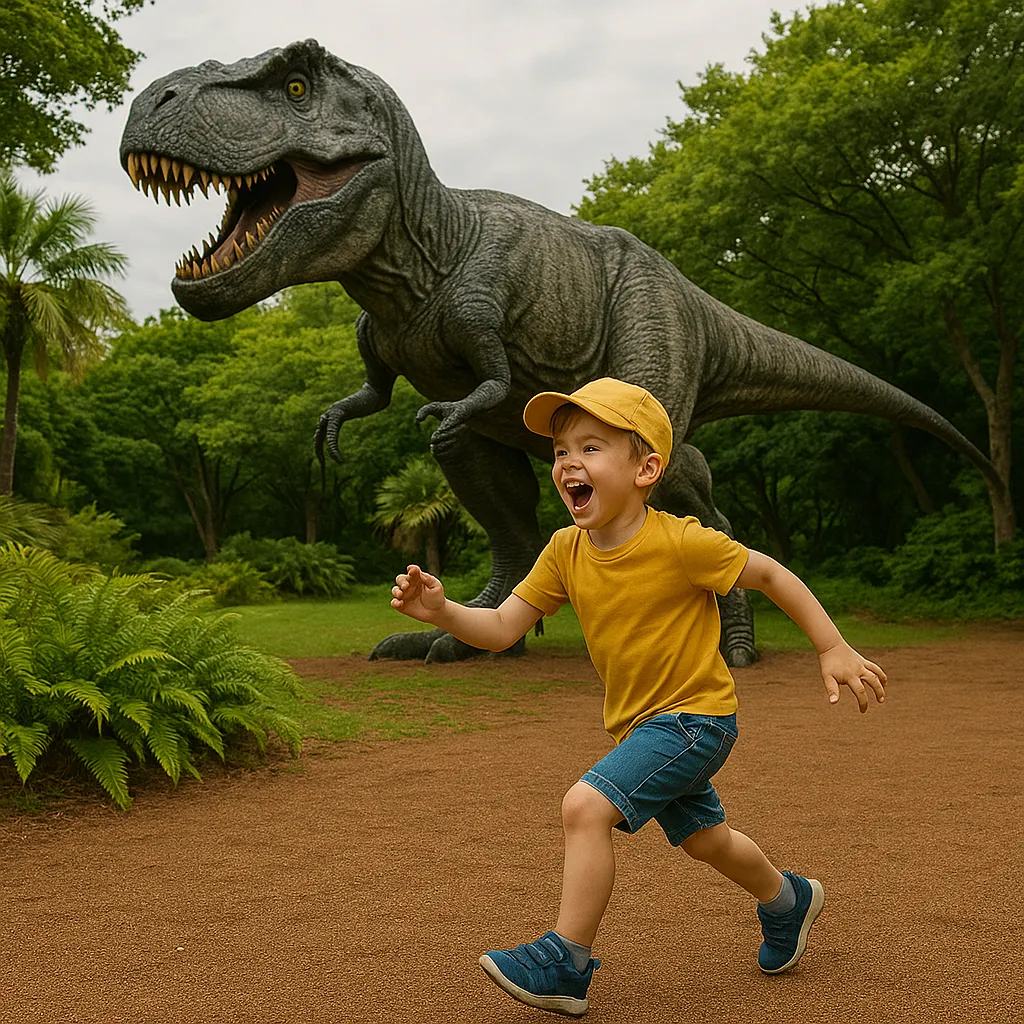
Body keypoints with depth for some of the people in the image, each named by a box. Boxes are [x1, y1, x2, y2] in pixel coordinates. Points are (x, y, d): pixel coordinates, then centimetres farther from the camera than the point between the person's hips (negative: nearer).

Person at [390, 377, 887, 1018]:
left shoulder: (679, 543, -24)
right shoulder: (566, 551, -7)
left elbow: (770, 574, -12)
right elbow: (501, 629, -8)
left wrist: (833, 650, -9)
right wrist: (441, 611, -26)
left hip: (696, 714, -7)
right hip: (638, 723, 8)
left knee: (586, 806, -23)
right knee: (703, 838, 25)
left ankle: (565, 965, -8)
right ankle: (788, 900, 54)